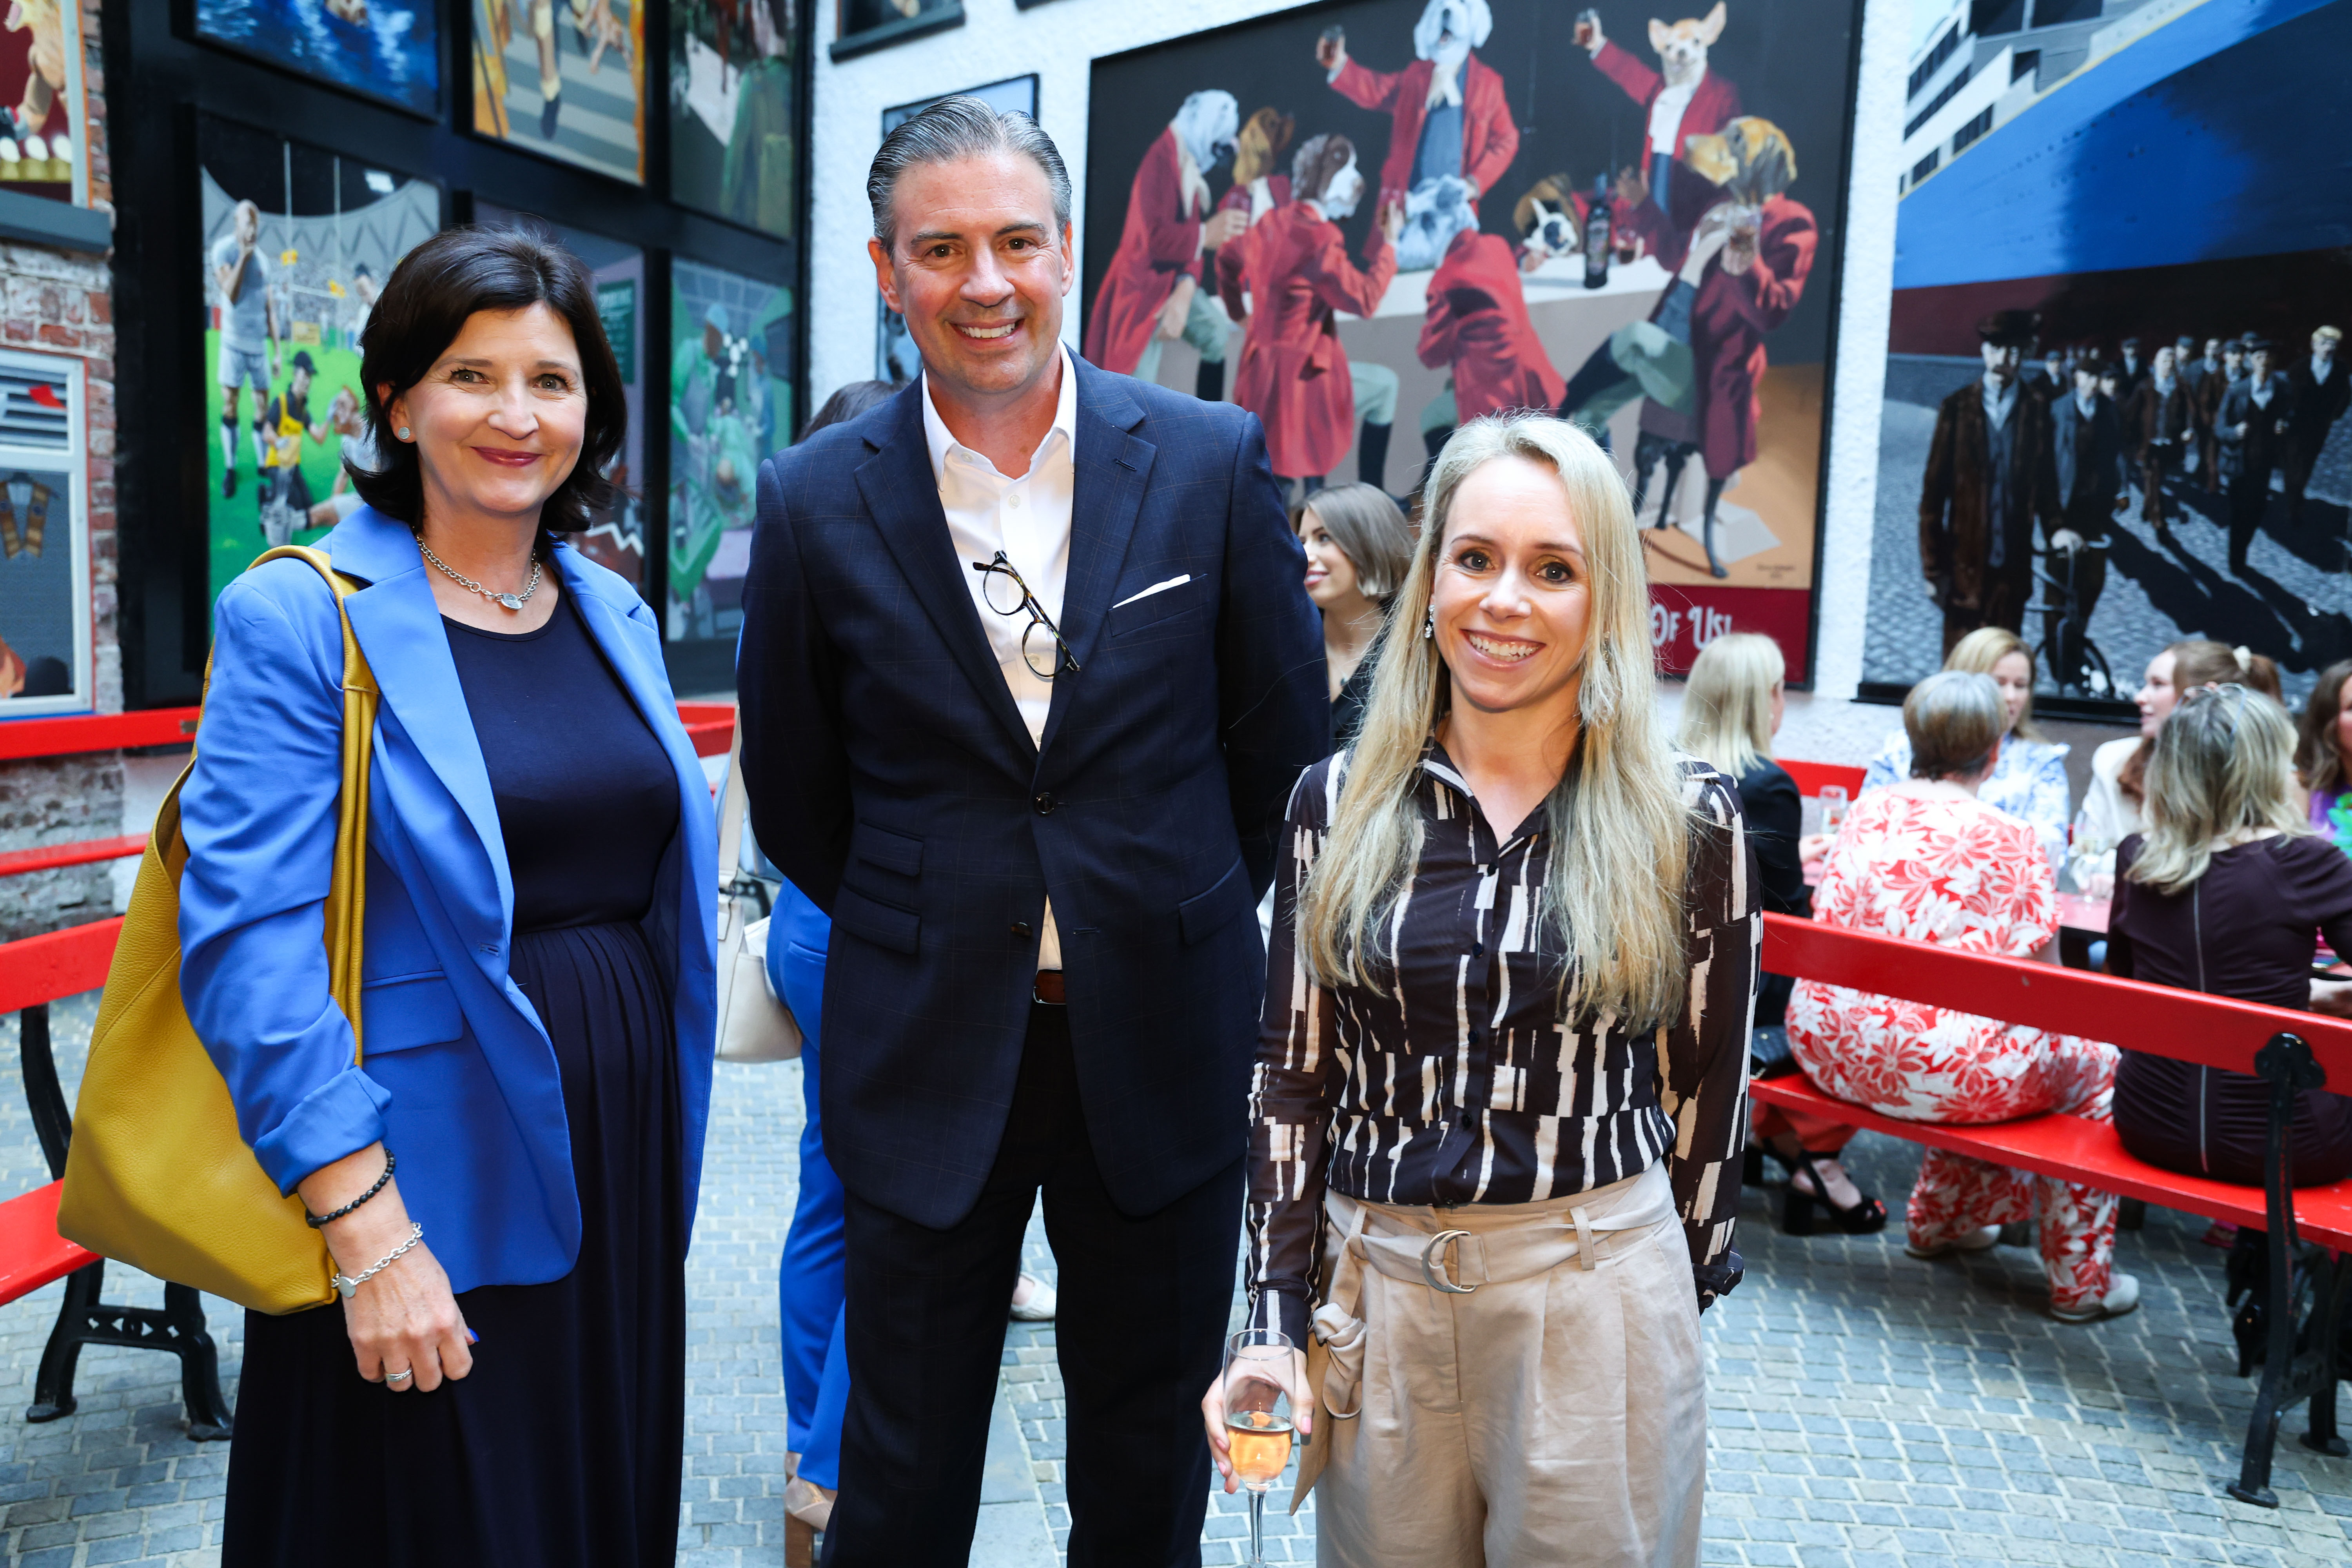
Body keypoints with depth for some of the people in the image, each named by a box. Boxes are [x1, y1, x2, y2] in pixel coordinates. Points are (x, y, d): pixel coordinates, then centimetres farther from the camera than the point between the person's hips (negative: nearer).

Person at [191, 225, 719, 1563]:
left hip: (618, 1155, 6)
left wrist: (666, 1141, 13)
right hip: (431, 1175, -5)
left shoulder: (614, 614, 8)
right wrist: (370, 1236, -20)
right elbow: (253, 951, -16)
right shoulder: (298, 618, -10)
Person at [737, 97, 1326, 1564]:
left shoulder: (1215, 461, -5)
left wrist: (1173, 921, 9)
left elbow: (1287, 736, 4)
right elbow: (794, 797, 5)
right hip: (926, 1051, 0)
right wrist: (927, 931, 10)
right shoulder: (816, 501, -5)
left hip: (1164, 1044, 1)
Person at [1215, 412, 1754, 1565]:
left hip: (1597, 1297, -1)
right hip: (1372, 1292, 2)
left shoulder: (1690, 820, -6)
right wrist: (1274, 1320, -2)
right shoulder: (1339, 802, -1)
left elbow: (1705, 1087, 2)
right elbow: (1292, 1079, 1)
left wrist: (1681, 1287, 8)